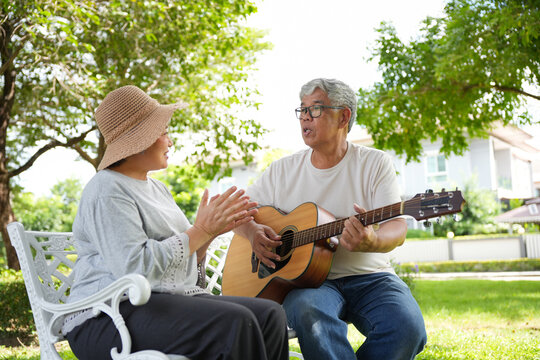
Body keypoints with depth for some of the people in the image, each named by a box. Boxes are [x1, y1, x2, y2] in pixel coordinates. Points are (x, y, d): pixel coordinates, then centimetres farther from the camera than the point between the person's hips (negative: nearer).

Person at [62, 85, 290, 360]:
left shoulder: (156, 188, 21)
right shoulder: (107, 192, -8)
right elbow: (135, 267, -22)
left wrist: (212, 231, 3)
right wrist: (201, 231, -15)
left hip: (169, 301, 9)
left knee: (270, 314, -13)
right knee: (234, 323, -29)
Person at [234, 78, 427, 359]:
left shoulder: (375, 163, 3)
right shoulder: (283, 170, 10)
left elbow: (397, 227, -8)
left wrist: (371, 241, -32)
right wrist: (251, 231, -9)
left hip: (368, 276, 0)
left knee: (407, 328, -30)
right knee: (308, 314, -37)